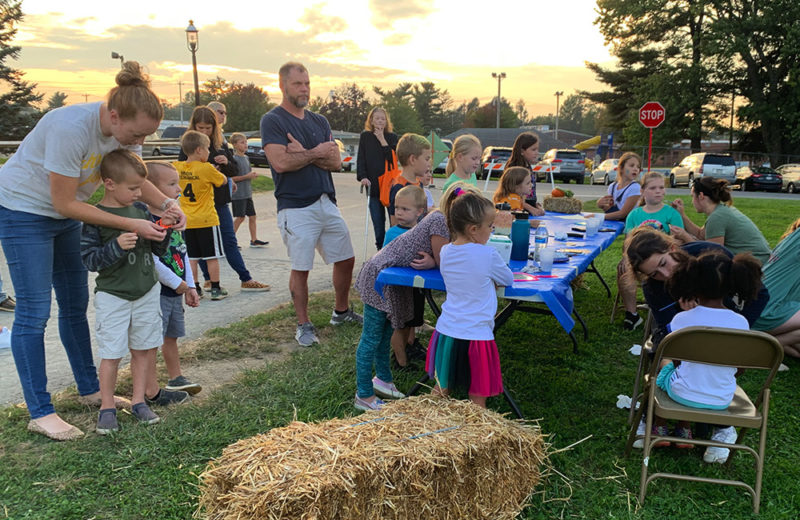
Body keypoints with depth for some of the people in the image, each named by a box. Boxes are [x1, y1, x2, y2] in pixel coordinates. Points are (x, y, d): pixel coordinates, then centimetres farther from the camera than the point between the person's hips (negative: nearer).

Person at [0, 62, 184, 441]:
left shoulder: (125, 127, -13)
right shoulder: (72, 128, -34)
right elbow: (65, 203, -29)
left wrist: (166, 204, -17)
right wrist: (131, 225, -31)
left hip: (66, 215, 7)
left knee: (76, 305, 11)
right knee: (34, 310, -7)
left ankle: (90, 390, 24)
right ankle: (40, 413, 1)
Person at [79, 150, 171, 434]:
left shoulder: (141, 209, 4)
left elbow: (158, 250, 10)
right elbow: (89, 258, -15)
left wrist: (162, 234, -10)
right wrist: (116, 246, -29)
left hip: (146, 292, 5)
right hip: (112, 296, -5)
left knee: (145, 348, 11)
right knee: (112, 353, -1)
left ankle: (138, 401, 26)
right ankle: (107, 408, 16)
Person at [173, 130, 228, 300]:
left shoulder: (177, 167, 0)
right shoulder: (207, 168, -14)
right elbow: (223, 181, -2)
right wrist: (214, 170, 15)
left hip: (187, 221, 5)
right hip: (207, 219, -5)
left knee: (192, 257, 11)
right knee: (212, 256, 4)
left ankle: (194, 288, 15)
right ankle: (215, 289, 9)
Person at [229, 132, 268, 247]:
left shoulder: (246, 158, 13)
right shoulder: (234, 159, -12)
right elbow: (231, 178, -18)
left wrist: (253, 175, 2)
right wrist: (247, 176, -19)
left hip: (247, 193, 8)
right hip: (238, 194, -8)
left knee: (252, 216, 8)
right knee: (240, 217, -4)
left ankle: (254, 240, 15)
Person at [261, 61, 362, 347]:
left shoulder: (320, 121, 14)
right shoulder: (272, 121, -4)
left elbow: (336, 161, 4)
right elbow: (281, 162, -19)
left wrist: (304, 153, -12)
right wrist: (316, 153, -7)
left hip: (327, 203, 6)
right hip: (296, 208, -6)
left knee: (346, 259, 12)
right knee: (301, 268, 0)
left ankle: (341, 311, 32)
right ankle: (304, 325, 17)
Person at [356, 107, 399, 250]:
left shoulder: (392, 137, 8)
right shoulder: (365, 136, 9)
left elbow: (394, 158, -4)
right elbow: (361, 159, 5)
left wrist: (382, 140, -8)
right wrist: (362, 177, -10)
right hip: (373, 186, 0)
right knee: (378, 223, -1)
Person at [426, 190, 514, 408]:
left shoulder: (445, 252, 1)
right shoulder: (488, 254, -15)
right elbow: (509, 279, 2)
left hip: (446, 331, 6)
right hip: (476, 335, -6)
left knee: (442, 390, 20)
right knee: (478, 398, 5)